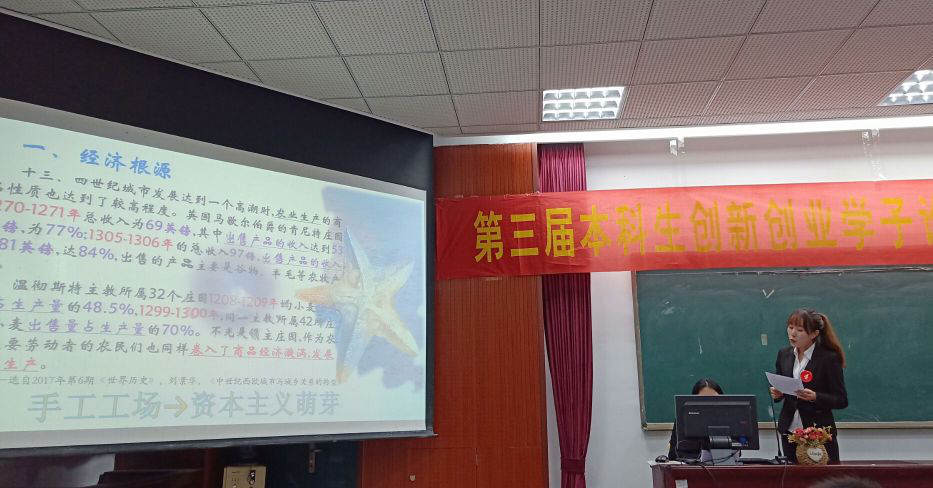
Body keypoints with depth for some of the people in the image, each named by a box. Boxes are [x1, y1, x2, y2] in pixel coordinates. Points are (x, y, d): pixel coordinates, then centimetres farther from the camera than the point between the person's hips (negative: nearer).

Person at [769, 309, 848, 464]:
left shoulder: (829, 358, -10)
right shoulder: (784, 354, 5)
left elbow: (842, 400, -9)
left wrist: (815, 397, -25)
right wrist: (777, 393, -7)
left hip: (820, 433, -4)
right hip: (789, 431, 4)